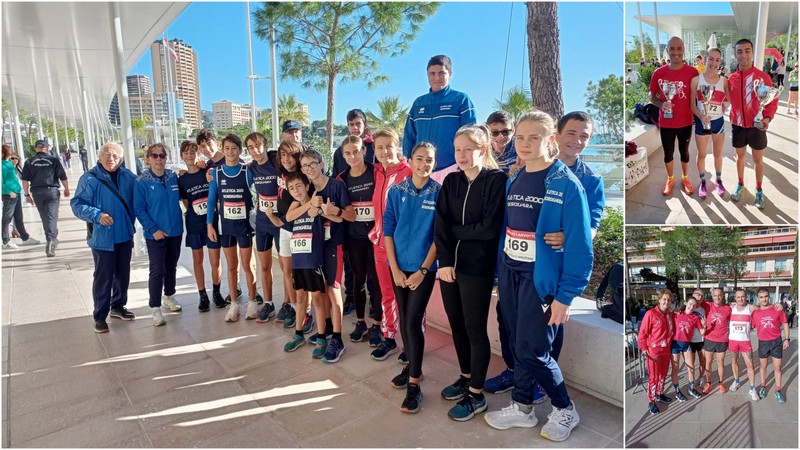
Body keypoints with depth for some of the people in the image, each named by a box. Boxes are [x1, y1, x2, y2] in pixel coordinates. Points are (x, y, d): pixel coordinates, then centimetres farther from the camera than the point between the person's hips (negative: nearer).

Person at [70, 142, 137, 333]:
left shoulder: (128, 177, 3)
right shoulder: (90, 178, -9)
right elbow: (77, 205, -12)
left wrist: (131, 222, 3)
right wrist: (97, 215, -26)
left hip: (125, 236, 5)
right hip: (102, 237, -5)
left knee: (122, 274, 16)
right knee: (103, 277, 1)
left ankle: (118, 306, 34)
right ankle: (100, 316, 14)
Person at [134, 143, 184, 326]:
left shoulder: (174, 177, 2)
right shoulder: (142, 181, -8)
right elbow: (139, 209, -9)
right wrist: (153, 229, -15)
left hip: (175, 231, 4)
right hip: (155, 234, -4)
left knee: (171, 267, 17)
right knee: (157, 271, -4)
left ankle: (169, 296, 36)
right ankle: (155, 308, 6)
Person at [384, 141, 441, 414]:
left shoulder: (439, 193, -6)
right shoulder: (396, 192, 1)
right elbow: (388, 230, 1)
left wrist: (422, 270, -10)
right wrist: (395, 268, -4)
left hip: (424, 268, -3)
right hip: (399, 266, 3)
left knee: (413, 321, -7)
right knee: (403, 319, 11)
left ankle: (414, 383, 3)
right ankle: (413, 367, 29)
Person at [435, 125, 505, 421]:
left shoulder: (496, 180, -8)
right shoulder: (451, 181, 7)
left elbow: (489, 228, -15)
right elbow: (440, 224, -2)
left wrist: (455, 230, -4)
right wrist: (444, 261, -14)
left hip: (477, 268, -5)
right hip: (449, 265, 6)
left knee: (475, 330, 3)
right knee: (457, 326, 16)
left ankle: (476, 395, 18)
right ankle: (465, 377, 36)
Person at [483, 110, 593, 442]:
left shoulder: (566, 184, -13)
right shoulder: (513, 181, 7)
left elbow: (579, 245, -15)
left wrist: (565, 295, -17)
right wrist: (500, 273, 9)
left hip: (541, 278, -6)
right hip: (509, 275, 6)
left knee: (533, 351, -1)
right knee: (517, 345, 14)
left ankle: (565, 410, 25)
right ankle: (522, 407, 33)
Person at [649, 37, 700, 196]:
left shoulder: (693, 72, -9)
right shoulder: (659, 73, -8)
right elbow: (652, 96, 2)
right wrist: (661, 104, -18)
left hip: (685, 122, 0)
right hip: (666, 123, 0)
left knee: (684, 151, 17)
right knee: (668, 153, 15)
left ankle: (685, 178, 38)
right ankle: (670, 178, 37)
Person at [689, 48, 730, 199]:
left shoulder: (724, 81, -4)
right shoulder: (696, 80, -8)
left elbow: (729, 101, 2)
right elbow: (692, 104, -7)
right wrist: (701, 116, -21)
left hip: (718, 121, 2)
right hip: (701, 122, -1)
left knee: (718, 154, 15)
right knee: (701, 154, 11)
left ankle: (719, 180, 33)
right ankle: (702, 182, 28)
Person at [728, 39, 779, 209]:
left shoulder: (763, 77, -11)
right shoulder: (731, 79, -5)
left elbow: (772, 100, -6)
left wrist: (768, 118, -20)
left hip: (757, 126, -2)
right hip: (738, 126, 2)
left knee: (758, 159, 10)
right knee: (740, 156, 18)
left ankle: (759, 191, 25)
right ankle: (740, 185, 36)